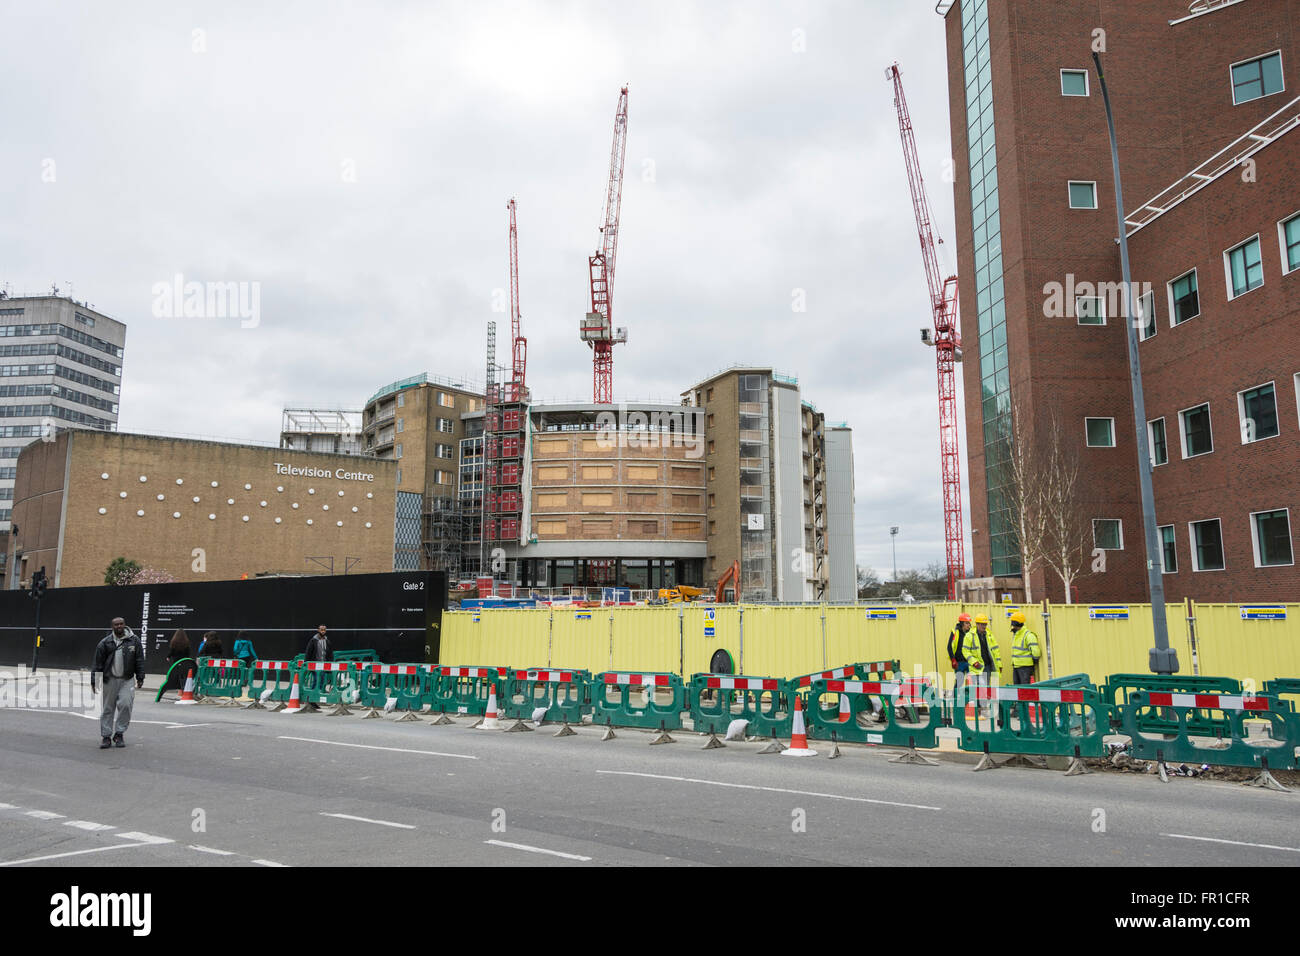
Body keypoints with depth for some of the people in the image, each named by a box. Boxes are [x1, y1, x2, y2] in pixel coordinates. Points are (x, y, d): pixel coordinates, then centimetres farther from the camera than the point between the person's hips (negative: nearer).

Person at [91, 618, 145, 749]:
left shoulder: (134, 640, 3)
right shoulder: (105, 643, 1)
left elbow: (139, 660, 6)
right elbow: (98, 663, 3)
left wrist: (140, 678, 2)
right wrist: (94, 681, 1)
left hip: (126, 680, 0)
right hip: (109, 680, 0)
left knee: (125, 705, -10)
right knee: (107, 709, 5)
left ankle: (119, 734, 6)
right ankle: (106, 737, 15)